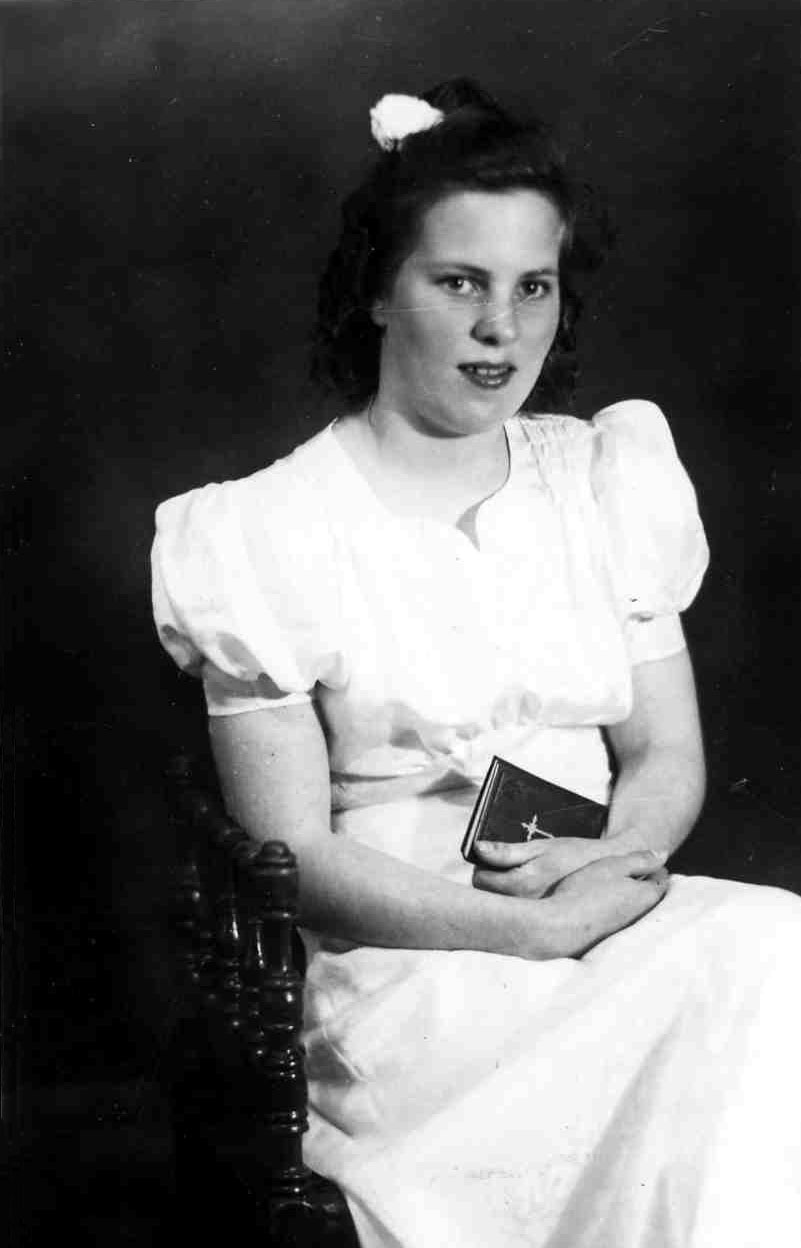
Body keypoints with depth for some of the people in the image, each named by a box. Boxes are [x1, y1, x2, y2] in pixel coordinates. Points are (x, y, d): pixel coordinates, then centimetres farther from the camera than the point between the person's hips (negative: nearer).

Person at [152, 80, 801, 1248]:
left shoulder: (605, 480, 12)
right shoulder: (275, 531, -2)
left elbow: (668, 755, 13)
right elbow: (293, 858, -6)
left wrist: (604, 862, -10)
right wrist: (534, 931, -16)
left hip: (610, 922, 5)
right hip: (395, 970, -5)